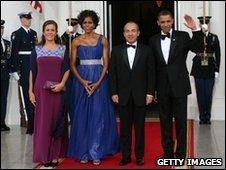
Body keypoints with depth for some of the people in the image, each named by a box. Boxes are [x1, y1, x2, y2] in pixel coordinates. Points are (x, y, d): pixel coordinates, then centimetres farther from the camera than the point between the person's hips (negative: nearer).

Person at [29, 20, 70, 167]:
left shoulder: (63, 49, 5)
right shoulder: (37, 49, 7)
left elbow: (67, 69, 4)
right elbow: (32, 71, 6)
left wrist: (62, 84, -12)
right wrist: (31, 91, 0)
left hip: (57, 89, 0)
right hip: (40, 89, 0)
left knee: (56, 120, 4)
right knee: (42, 121, 2)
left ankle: (55, 155, 14)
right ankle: (44, 155, 9)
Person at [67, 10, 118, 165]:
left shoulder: (103, 40, 2)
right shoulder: (76, 41, 5)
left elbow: (106, 64, 0)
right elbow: (72, 64, 3)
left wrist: (98, 82, -12)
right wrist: (82, 81, -11)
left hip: (99, 80, -1)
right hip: (81, 80, 1)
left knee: (98, 115, 0)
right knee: (82, 115, 4)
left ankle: (96, 152, 9)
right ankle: (83, 152, 14)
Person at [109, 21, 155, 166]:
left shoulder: (146, 50, 3)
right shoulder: (116, 51, 6)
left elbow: (151, 73, 1)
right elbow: (112, 73, 4)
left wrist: (150, 93, -5)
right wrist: (114, 92, -2)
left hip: (141, 96, -1)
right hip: (123, 96, 1)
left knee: (140, 127, 7)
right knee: (125, 127, 6)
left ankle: (139, 156, 17)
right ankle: (126, 156, 14)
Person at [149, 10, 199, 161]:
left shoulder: (182, 36, -1)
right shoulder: (153, 40, 6)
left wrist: (195, 30, -28)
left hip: (179, 85, -3)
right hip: (162, 87, 3)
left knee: (181, 120, 4)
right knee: (165, 120, 11)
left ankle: (181, 153, 14)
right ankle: (168, 152, 23)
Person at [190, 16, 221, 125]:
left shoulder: (214, 37, 6)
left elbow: (218, 54, 5)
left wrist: (217, 70, -1)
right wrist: (202, 31, -29)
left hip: (210, 69, 1)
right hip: (199, 69, -1)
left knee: (208, 94, 4)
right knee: (200, 94, 3)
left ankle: (207, 117, 15)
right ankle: (202, 117, 12)